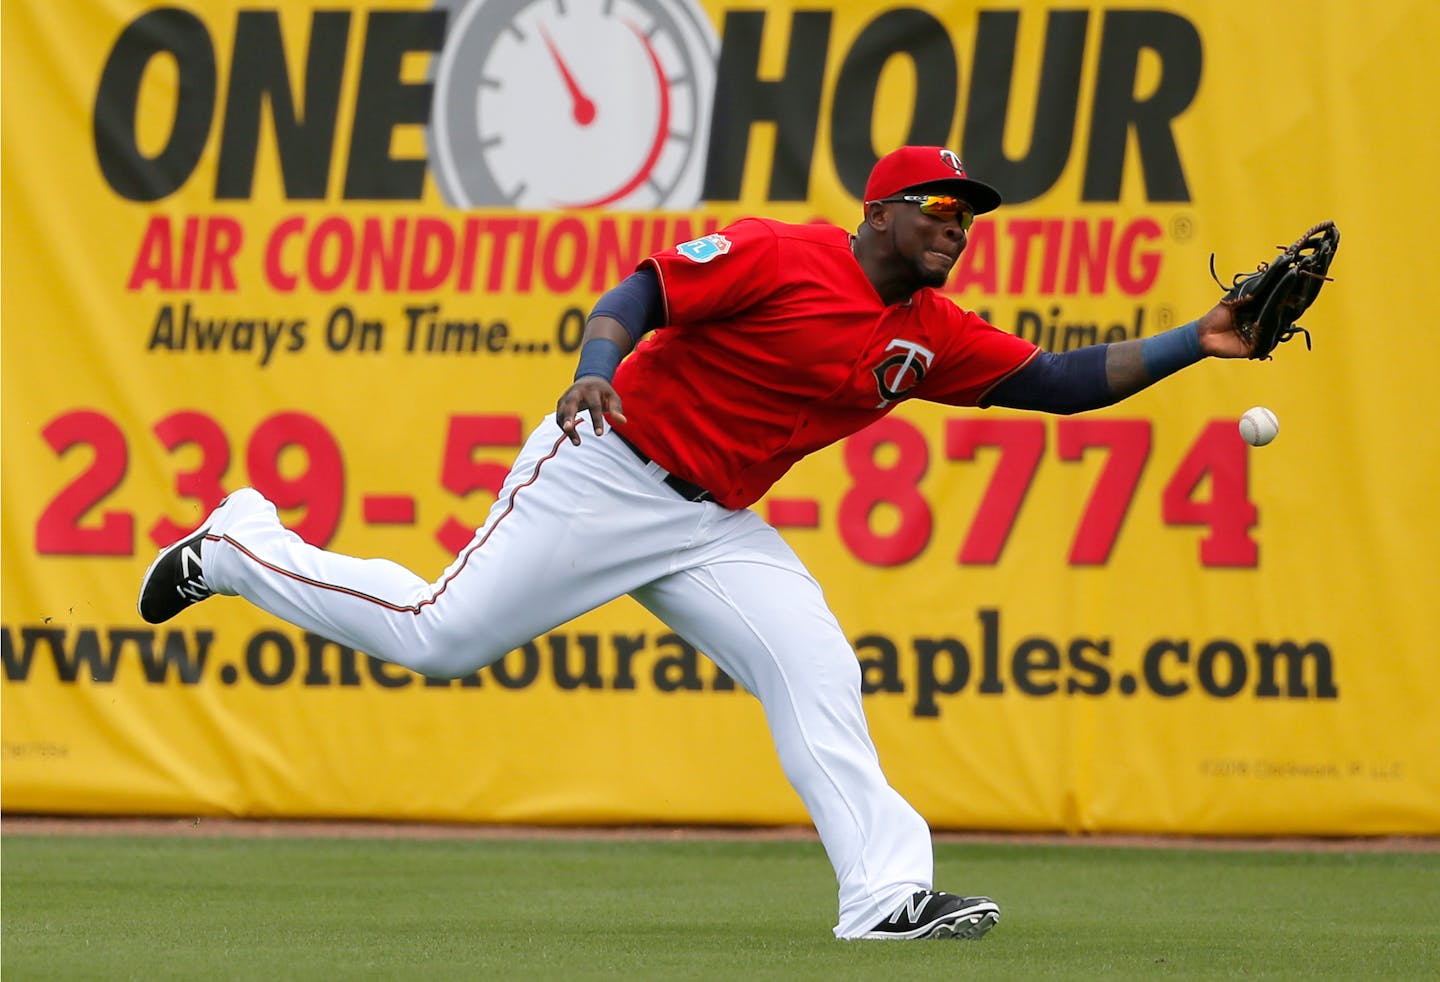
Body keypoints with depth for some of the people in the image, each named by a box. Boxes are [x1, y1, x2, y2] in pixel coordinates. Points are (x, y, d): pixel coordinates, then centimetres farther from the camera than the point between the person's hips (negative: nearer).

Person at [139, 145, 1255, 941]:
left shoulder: (932, 336, 6)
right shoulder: (777, 256, -14)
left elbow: (1058, 380, 4)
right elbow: (639, 290, -17)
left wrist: (1196, 343, -6)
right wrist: (597, 368, -36)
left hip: (712, 526, 7)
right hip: (607, 474, -7)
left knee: (819, 674, -10)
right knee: (438, 635, -5)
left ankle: (889, 894, -15)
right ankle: (236, 549, 16)